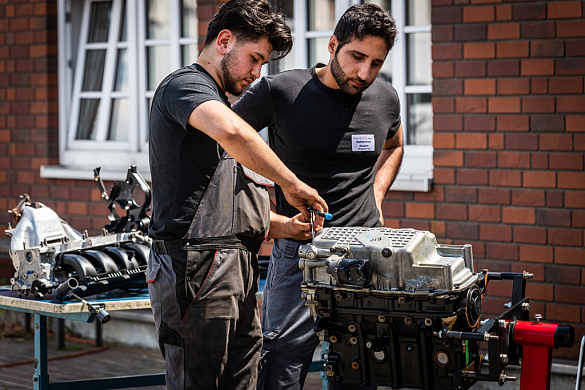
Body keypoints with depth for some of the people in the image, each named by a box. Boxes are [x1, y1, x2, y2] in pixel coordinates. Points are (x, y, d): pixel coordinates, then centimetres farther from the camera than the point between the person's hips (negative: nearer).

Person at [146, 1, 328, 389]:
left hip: (237, 268, 10)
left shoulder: (218, 99, 26)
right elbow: (231, 131, -31)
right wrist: (291, 184, -21)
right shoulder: (184, 85, -6)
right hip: (196, 265, -10)